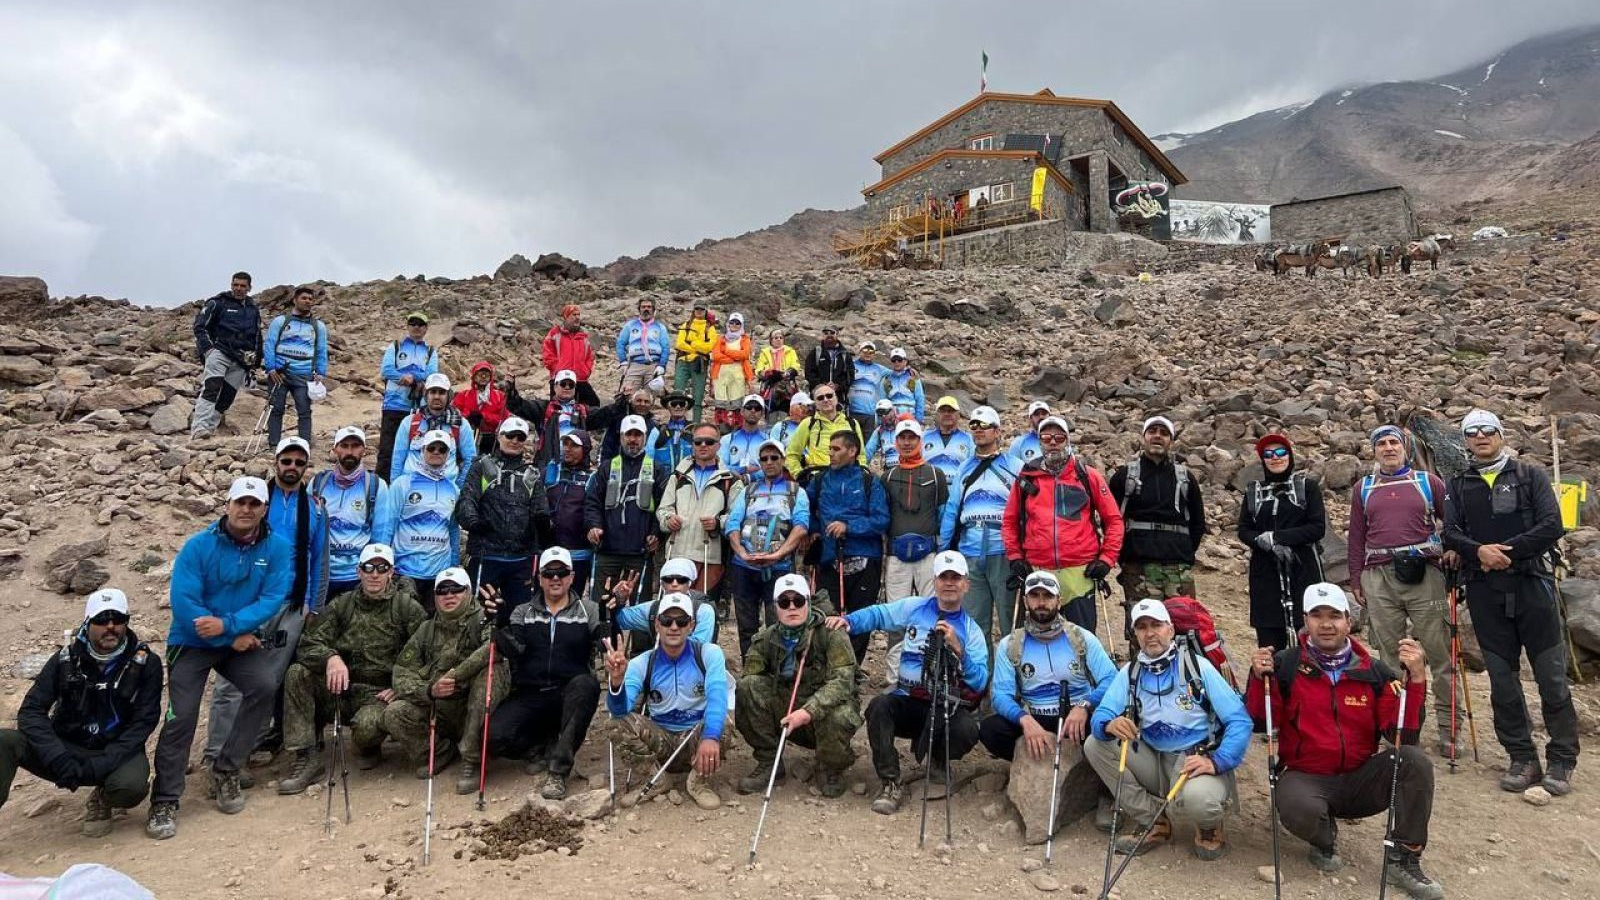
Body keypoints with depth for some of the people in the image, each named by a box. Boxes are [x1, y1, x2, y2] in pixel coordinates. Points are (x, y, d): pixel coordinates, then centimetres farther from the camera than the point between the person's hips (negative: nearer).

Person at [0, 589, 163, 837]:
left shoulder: (145, 663, -9)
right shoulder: (66, 658, -3)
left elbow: (143, 723, -11)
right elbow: (31, 711, -8)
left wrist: (99, 766, -24)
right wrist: (59, 759, -24)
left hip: (117, 752, -1)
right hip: (67, 748, 2)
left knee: (131, 786, -34)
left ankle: (101, 800, 2)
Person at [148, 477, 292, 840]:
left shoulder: (277, 548, -7)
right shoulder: (199, 546, -12)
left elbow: (273, 598, -14)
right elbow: (183, 602, -19)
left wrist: (227, 624, -28)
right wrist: (237, 636, -18)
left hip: (241, 641, 2)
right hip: (192, 642, -1)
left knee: (265, 685, -23)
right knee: (180, 717, -11)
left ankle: (226, 770, -5)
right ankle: (164, 802, 5)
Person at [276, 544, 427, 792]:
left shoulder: (408, 607, -2)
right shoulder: (342, 604, 9)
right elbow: (309, 643, -1)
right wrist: (330, 657, -24)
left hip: (379, 693, -4)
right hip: (341, 689, 4)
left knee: (367, 725, -35)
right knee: (297, 674, -19)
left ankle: (369, 749, 6)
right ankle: (307, 759, -16)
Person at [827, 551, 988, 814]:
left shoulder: (971, 630, 4)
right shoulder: (915, 608, 7)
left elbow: (979, 683, -5)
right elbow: (877, 615, 10)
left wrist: (958, 649, -19)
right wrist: (848, 620, -10)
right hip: (907, 702, 0)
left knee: (967, 730, -31)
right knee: (879, 706, -31)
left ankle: (937, 760, 6)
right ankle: (889, 784, -18)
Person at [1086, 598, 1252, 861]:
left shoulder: (1198, 666, -6)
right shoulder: (1130, 672, 5)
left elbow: (1239, 721, -11)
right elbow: (1099, 717, -3)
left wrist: (1216, 762, -26)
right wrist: (1109, 725, -29)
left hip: (1198, 762, -5)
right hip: (1154, 762, 5)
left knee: (1195, 799, -38)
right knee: (1095, 744, -15)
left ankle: (1209, 826, 2)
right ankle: (1153, 821, -2)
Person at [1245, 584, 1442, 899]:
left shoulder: (1374, 672, 1)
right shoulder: (1285, 665, -6)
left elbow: (1403, 735, -7)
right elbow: (1261, 723, -8)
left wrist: (1416, 679, -18)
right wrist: (1260, 678, -25)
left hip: (1360, 780, 3)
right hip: (1307, 778, -3)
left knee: (1415, 760, -22)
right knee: (1297, 809, -35)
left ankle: (1404, 861, -5)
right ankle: (1325, 840, 5)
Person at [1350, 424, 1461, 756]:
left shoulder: (1428, 481, 9)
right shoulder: (1363, 488, 14)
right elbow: (1357, 537, 15)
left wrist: (1454, 549, -3)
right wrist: (1356, 580, 11)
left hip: (1424, 574, -2)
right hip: (1379, 579, 2)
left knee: (1439, 652, -1)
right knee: (1389, 654, 6)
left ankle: (1449, 728, 7)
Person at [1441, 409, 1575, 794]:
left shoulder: (1530, 475, 7)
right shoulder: (1458, 486, 13)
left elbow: (1552, 525, -5)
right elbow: (1450, 532, 2)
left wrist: (1505, 551, -13)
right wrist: (1479, 550, -18)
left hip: (1531, 584, -2)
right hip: (1484, 592, 2)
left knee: (1551, 676, 0)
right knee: (1502, 679, 5)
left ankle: (1562, 760, 10)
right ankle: (1522, 758, 14)